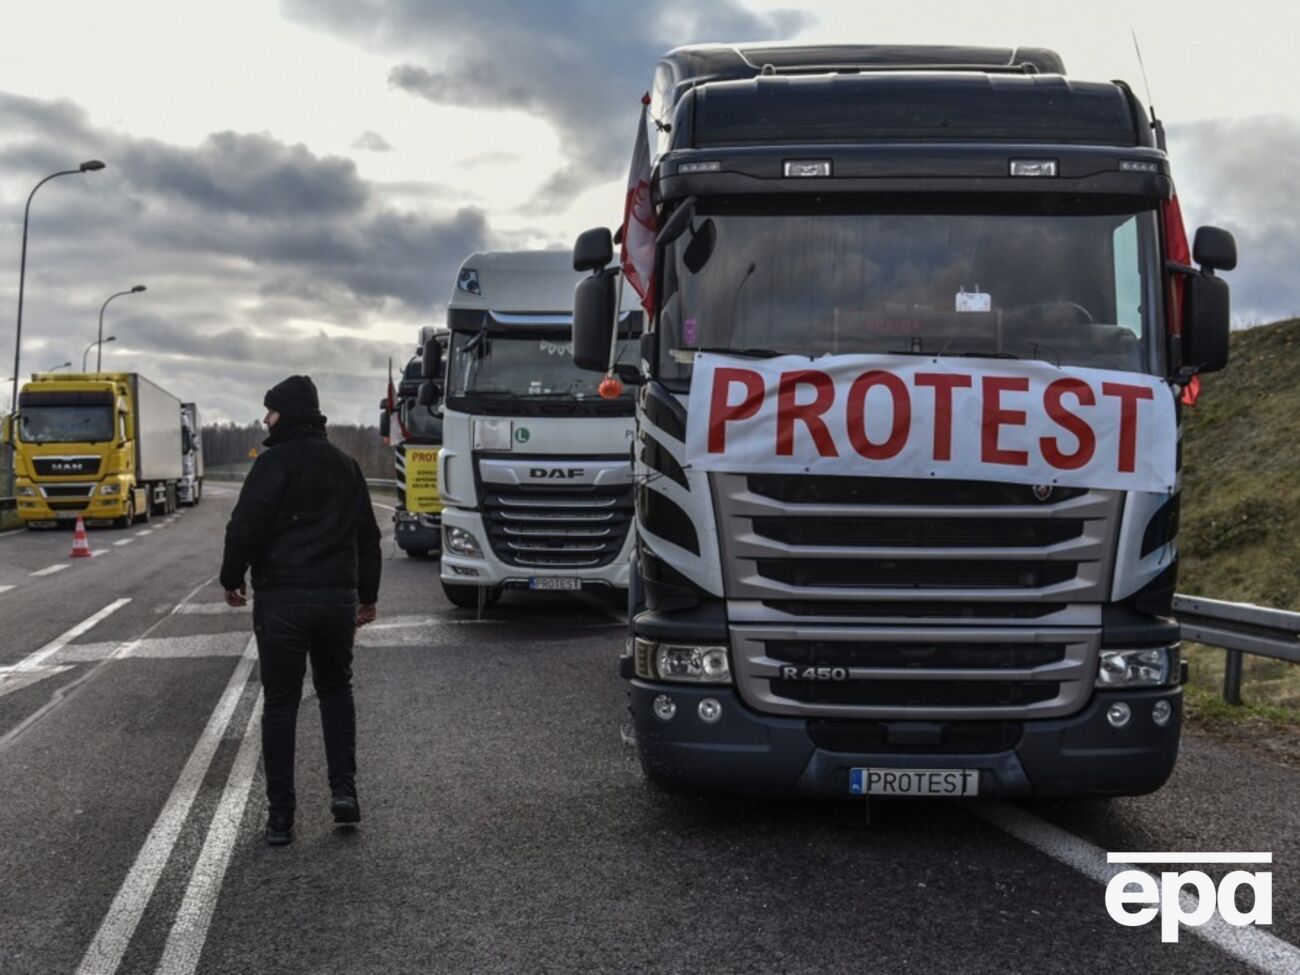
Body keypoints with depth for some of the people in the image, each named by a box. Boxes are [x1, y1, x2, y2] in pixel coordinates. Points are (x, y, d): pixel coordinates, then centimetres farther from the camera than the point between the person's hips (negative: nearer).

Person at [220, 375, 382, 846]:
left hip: (281, 599, -5)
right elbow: (368, 534, 16)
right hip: (338, 595, 5)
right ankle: (343, 789, 8)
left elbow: (246, 526, -14)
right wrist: (368, 594, 22)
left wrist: (232, 579, 2)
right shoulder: (345, 465, 12)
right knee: (336, 689, 20)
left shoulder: (274, 463, -8)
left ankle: (281, 815, 5)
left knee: (280, 704, 2)